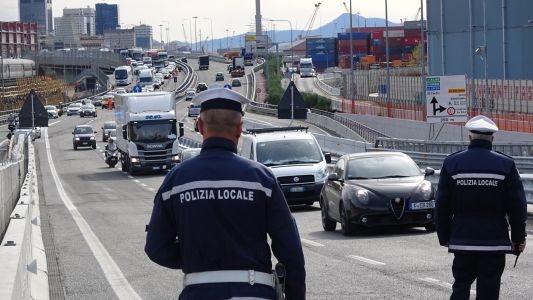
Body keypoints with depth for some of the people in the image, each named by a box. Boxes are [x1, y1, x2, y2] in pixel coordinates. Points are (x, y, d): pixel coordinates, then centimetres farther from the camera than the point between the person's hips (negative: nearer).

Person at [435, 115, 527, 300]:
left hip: (462, 241, 1)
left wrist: (444, 236, 13)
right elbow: (518, 206, -1)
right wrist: (518, 238, 8)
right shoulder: (506, 165, -3)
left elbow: (442, 206, 4)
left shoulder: (451, 163, 1)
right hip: (495, 242, -1)